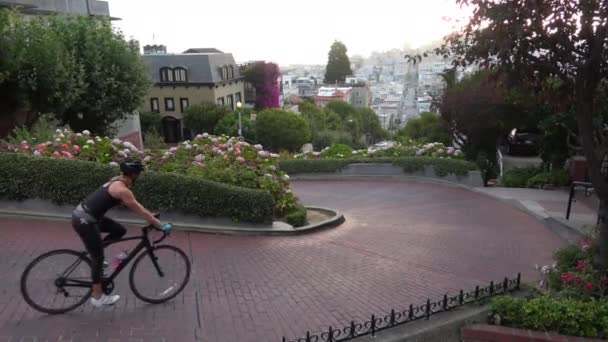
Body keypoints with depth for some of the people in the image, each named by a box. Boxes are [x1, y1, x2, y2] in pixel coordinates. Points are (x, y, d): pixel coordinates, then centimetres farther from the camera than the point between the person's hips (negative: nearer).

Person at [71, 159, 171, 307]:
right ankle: (98, 297, 13)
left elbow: (136, 205, 20)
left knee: (120, 230, 15)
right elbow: (140, 211, -15)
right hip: (84, 221, -9)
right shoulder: (122, 189, -18)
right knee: (98, 257, 2)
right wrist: (161, 226, -8)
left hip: (83, 215, 9)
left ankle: (94, 253, 20)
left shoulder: (117, 181, 10)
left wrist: (152, 216, 23)